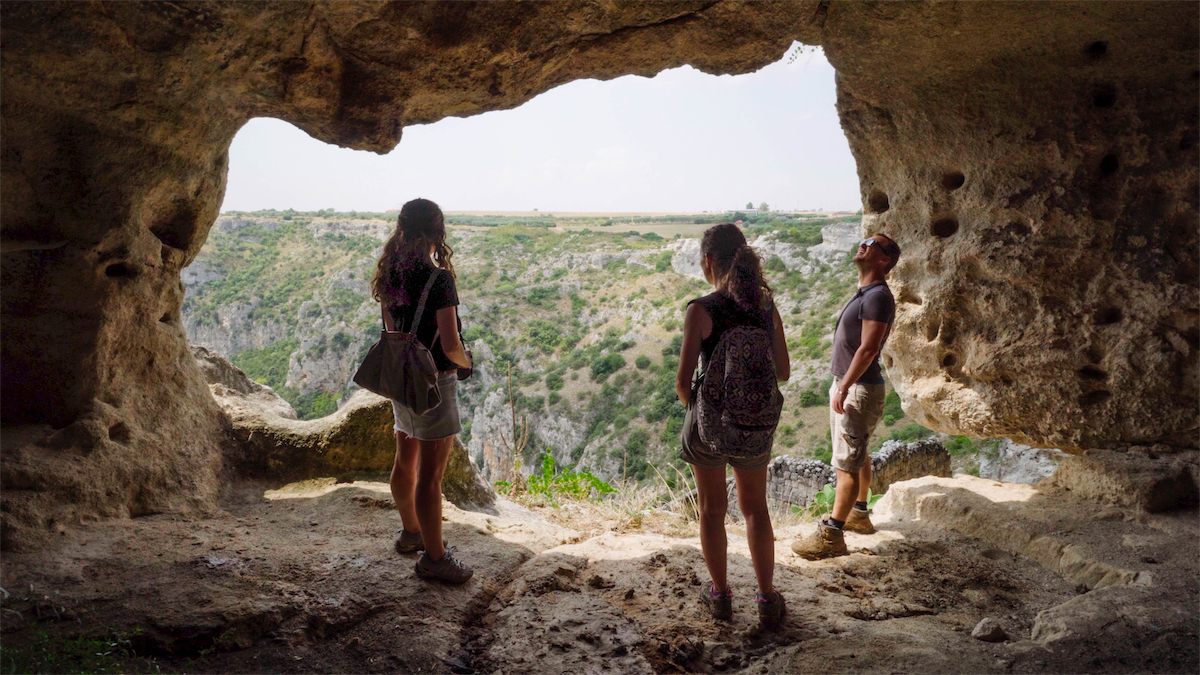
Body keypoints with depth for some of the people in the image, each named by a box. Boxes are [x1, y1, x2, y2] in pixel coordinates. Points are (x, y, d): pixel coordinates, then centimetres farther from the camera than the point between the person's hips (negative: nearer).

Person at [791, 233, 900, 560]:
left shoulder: (878, 297, -18)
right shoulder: (864, 294, 14)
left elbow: (868, 348, -25)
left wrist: (844, 388, -25)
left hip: (859, 390, -11)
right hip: (847, 384, 11)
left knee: (847, 462, -8)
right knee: (857, 454, 20)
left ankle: (831, 535, -5)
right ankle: (858, 514, 34)